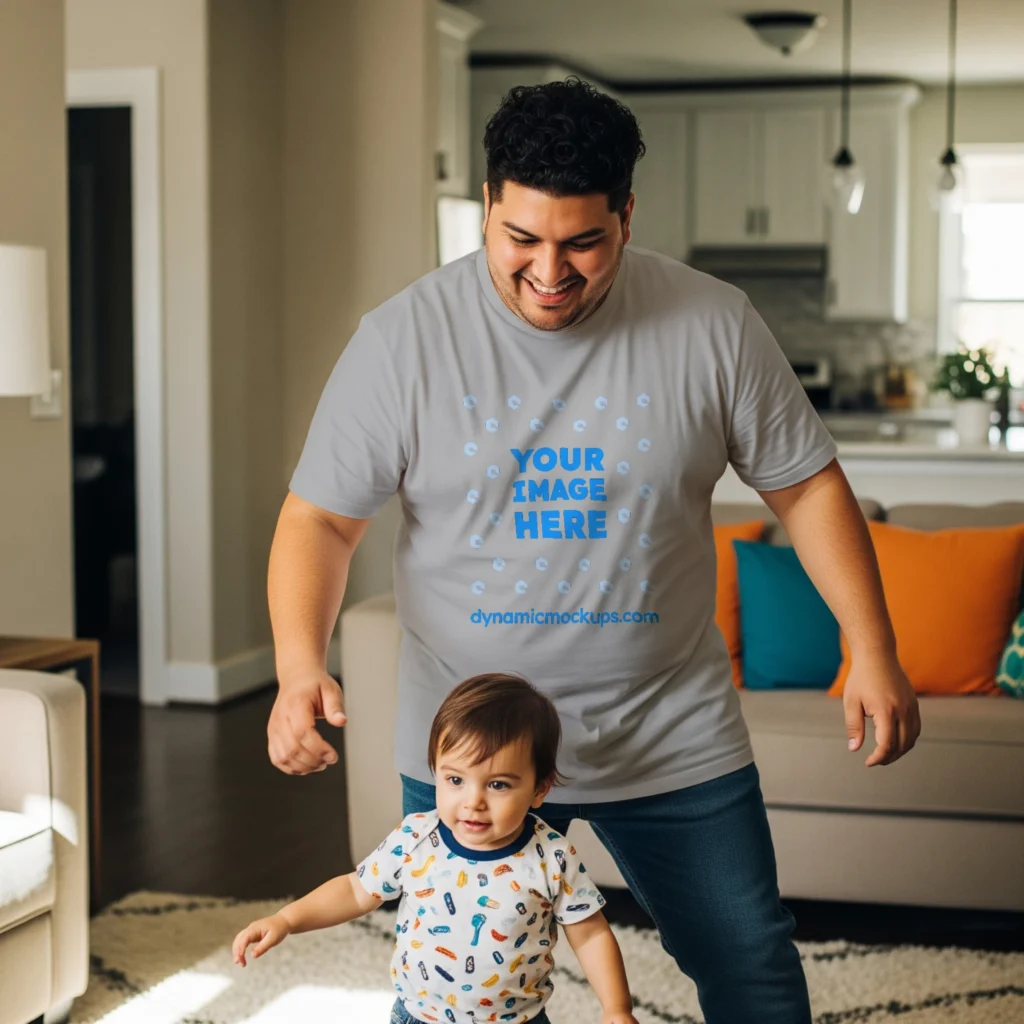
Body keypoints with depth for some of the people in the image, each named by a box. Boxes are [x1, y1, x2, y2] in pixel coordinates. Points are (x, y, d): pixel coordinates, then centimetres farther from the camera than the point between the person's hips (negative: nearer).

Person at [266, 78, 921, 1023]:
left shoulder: (712, 326, -7)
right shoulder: (404, 338, -9)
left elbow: (805, 486, 1)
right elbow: (320, 519, -7)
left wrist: (874, 652, -5)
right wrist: (300, 668, -23)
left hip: (673, 735, 1)